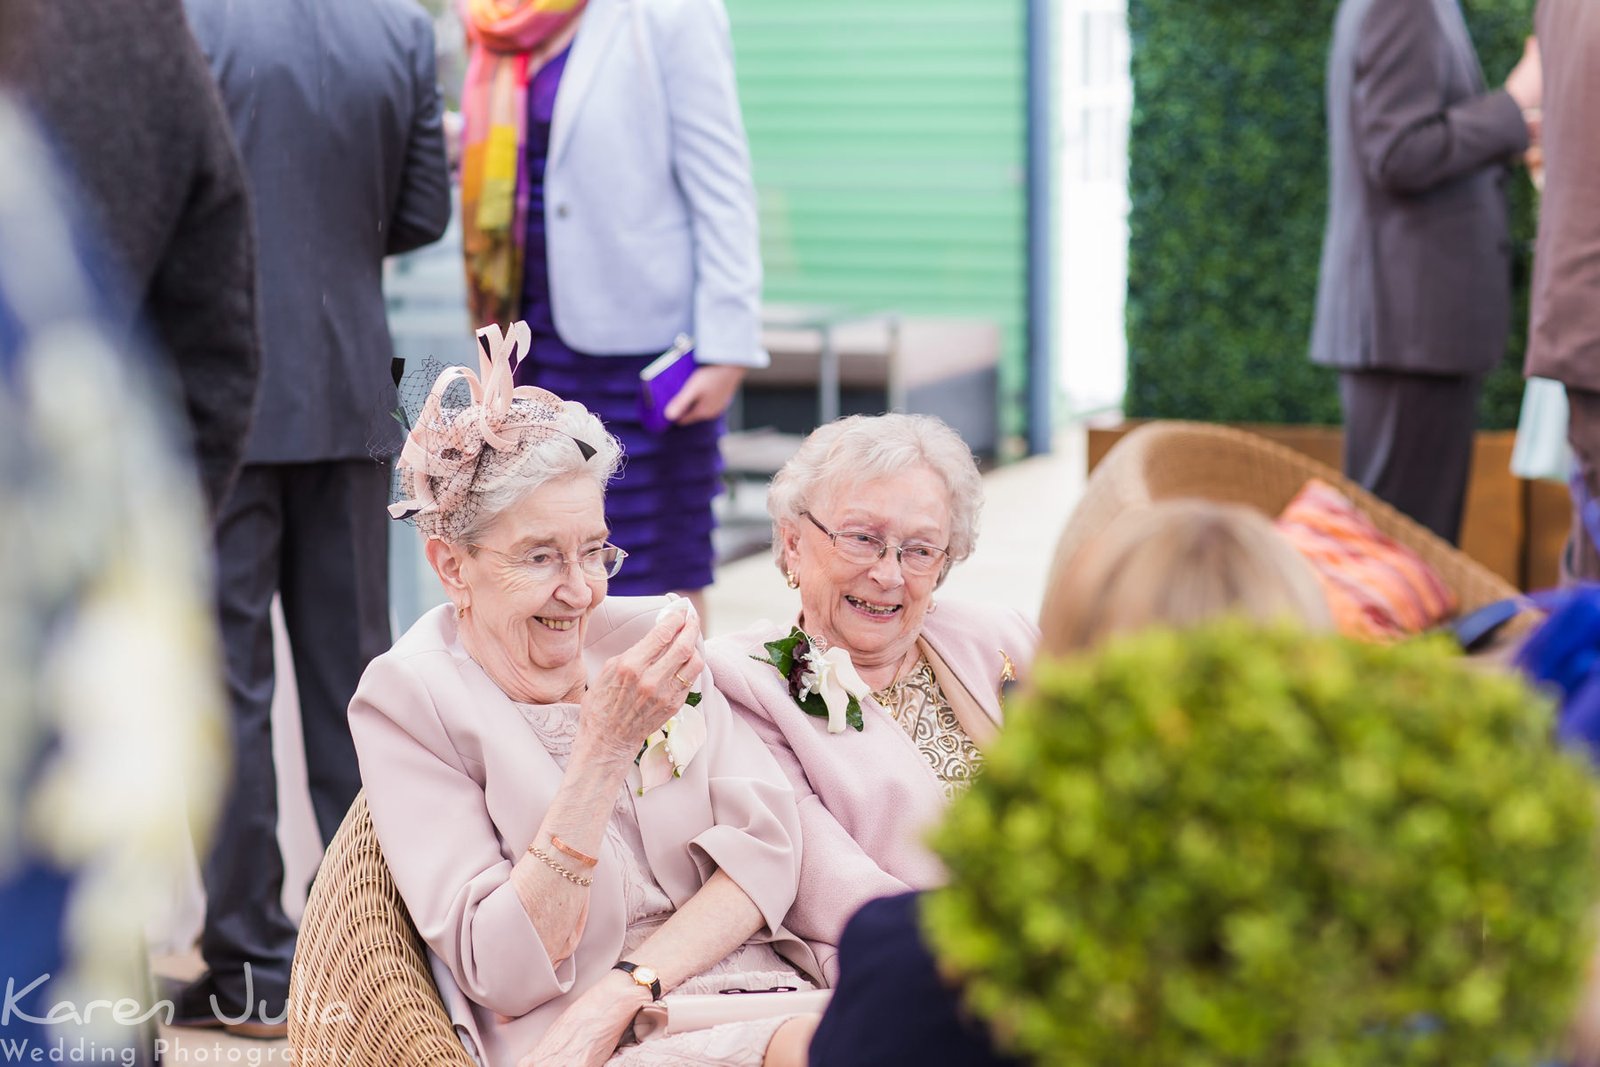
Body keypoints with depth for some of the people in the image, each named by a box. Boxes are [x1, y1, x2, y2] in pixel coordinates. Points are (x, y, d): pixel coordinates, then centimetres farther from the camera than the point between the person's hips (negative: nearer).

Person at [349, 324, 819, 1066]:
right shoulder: (409, 698, -1)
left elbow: (768, 842, 2)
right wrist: (604, 749, -18)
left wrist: (623, 990, -13)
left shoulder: (652, 631, 12)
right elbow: (503, 976, -10)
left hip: (755, 992, 5)